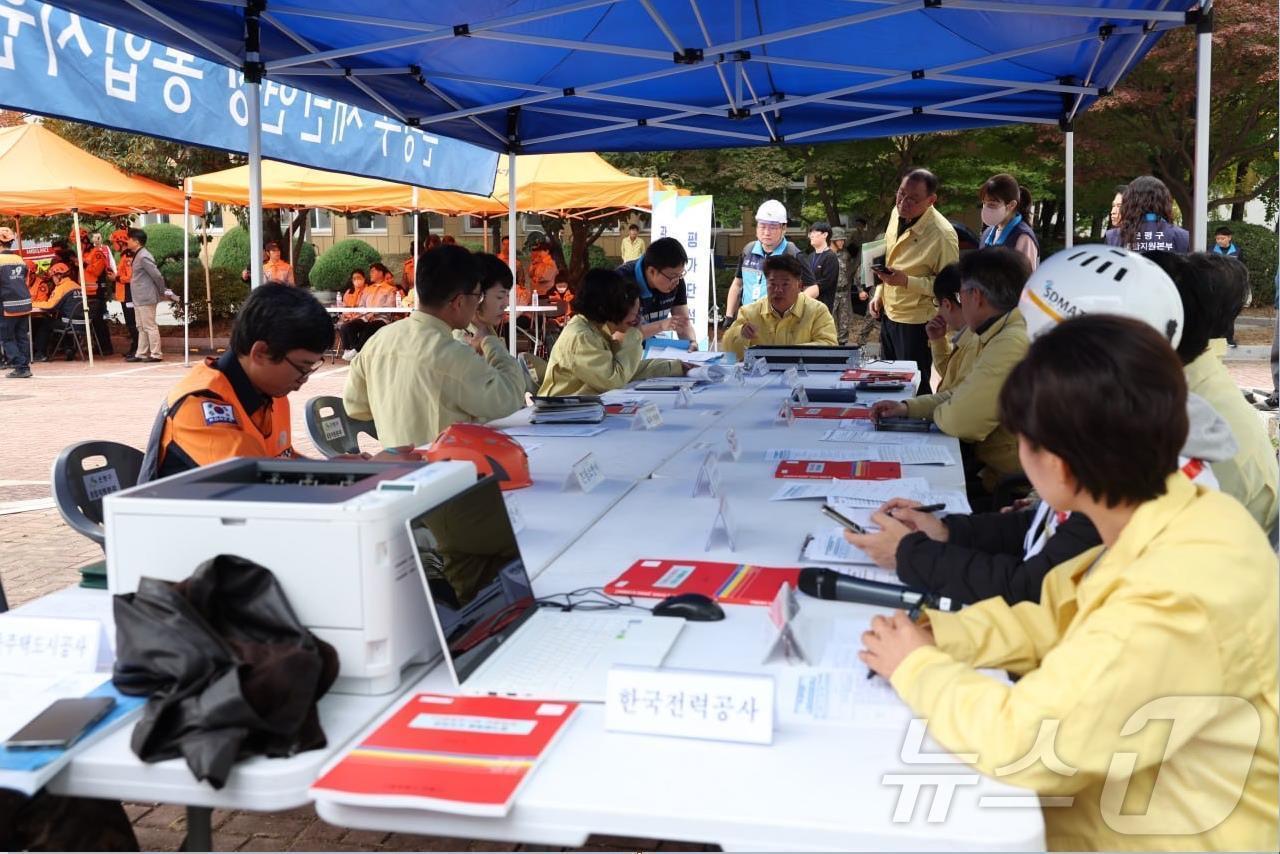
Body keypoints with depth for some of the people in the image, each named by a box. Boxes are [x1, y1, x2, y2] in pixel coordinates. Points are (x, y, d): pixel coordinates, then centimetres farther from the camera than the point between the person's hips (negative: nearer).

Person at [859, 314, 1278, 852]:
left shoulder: (1175, 604, -34)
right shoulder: (1176, 520, -7)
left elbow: (1022, 741, -31)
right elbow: (1056, 622, 5)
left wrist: (916, 667, -15)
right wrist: (936, 635, -8)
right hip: (1126, 803, 7)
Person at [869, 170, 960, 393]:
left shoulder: (942, 234, -23)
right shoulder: (897, 214, 1)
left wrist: (906, 281, -28)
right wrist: (879, 293, 9)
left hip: (916, 323, -8)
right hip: (889, 314, 8)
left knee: (913, 388, 2)